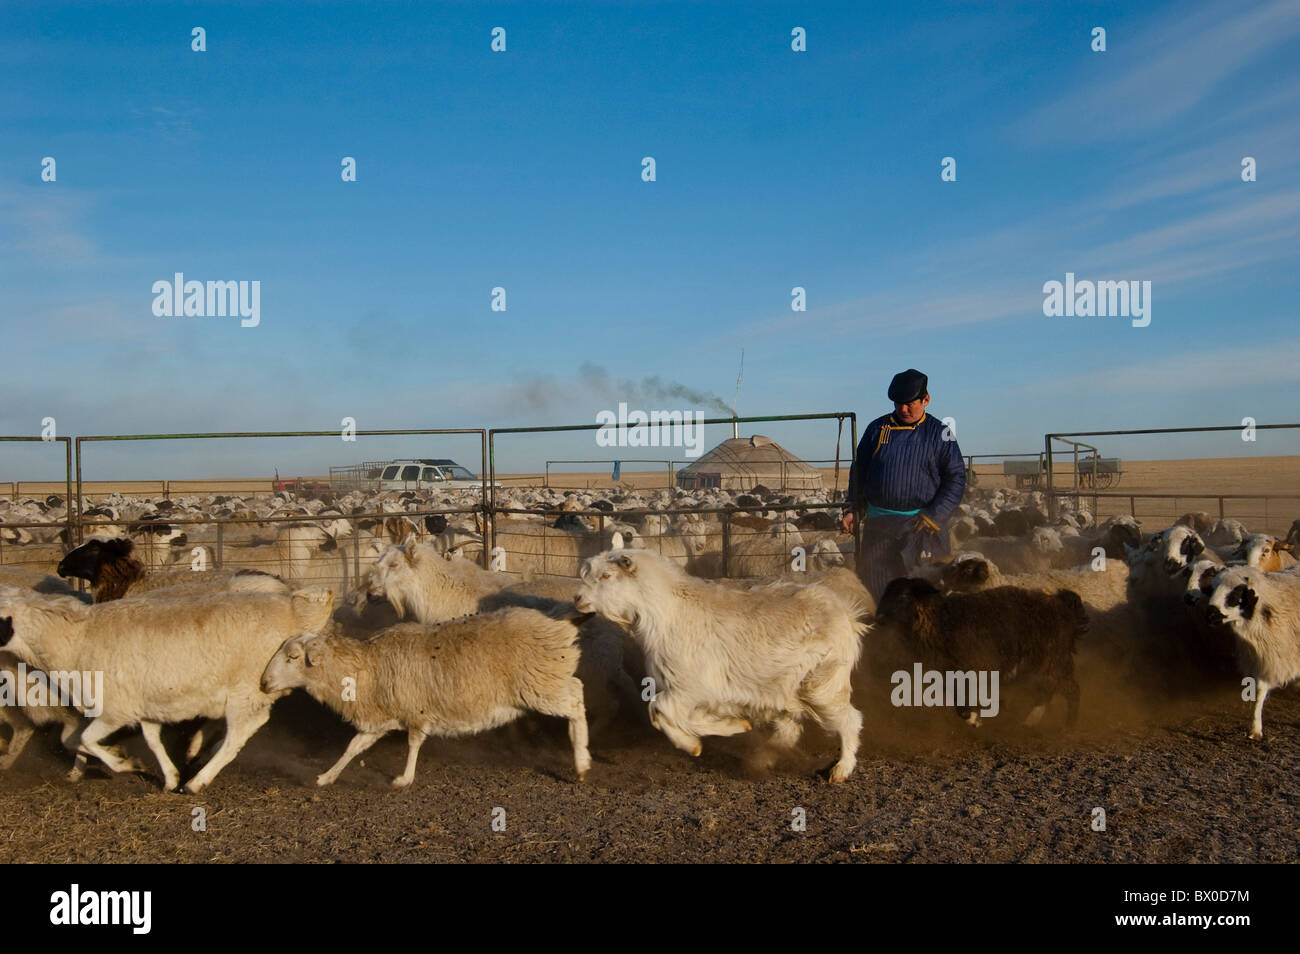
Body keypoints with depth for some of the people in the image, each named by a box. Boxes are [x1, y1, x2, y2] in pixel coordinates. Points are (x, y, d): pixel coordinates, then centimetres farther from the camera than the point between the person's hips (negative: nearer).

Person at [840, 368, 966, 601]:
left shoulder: (939, 433, 2)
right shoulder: (877, 429, 8)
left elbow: (956, 479, 0)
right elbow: (859, 472, 17)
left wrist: (934, 516, -9)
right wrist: (852, 510, 9)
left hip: (920, 526, -2)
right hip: (878, 525, 3)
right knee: (873, 588, 3)